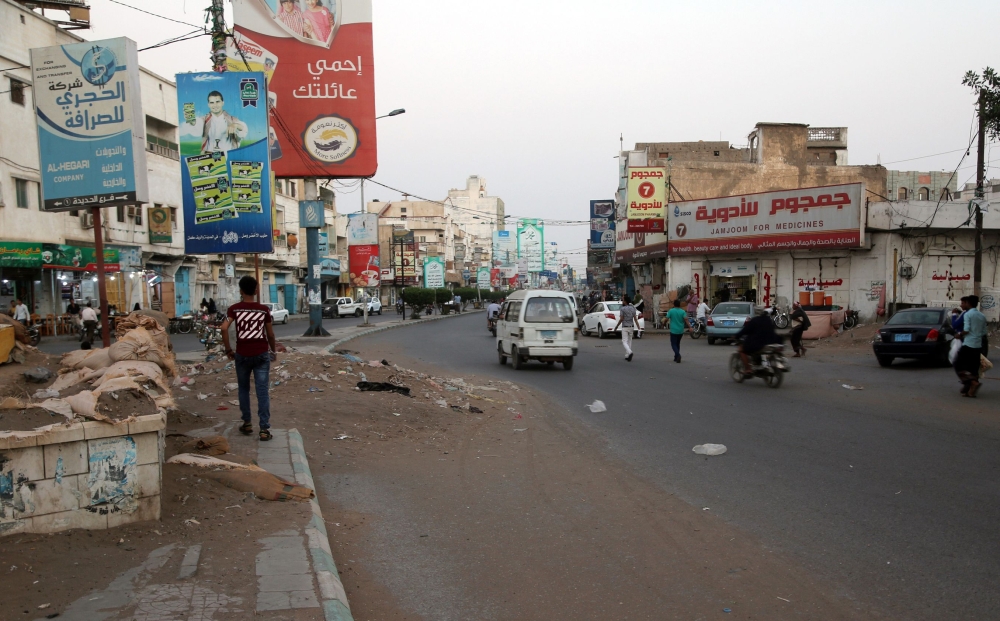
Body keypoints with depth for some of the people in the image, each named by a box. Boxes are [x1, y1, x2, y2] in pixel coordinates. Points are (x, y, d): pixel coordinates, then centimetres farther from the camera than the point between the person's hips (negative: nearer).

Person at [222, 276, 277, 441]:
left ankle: (247, 424, 25)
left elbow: (224, 328, -13)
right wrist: (274, 351, 22)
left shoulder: (234, 309, 0)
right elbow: (270, 334, 6)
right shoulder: (264, 309, 2)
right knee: (262, 391, -1)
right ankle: (264, 429, -4)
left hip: (242, 354, 0)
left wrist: (228, 350, -3)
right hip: (261, 354, 0)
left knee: (244, 389, 19)